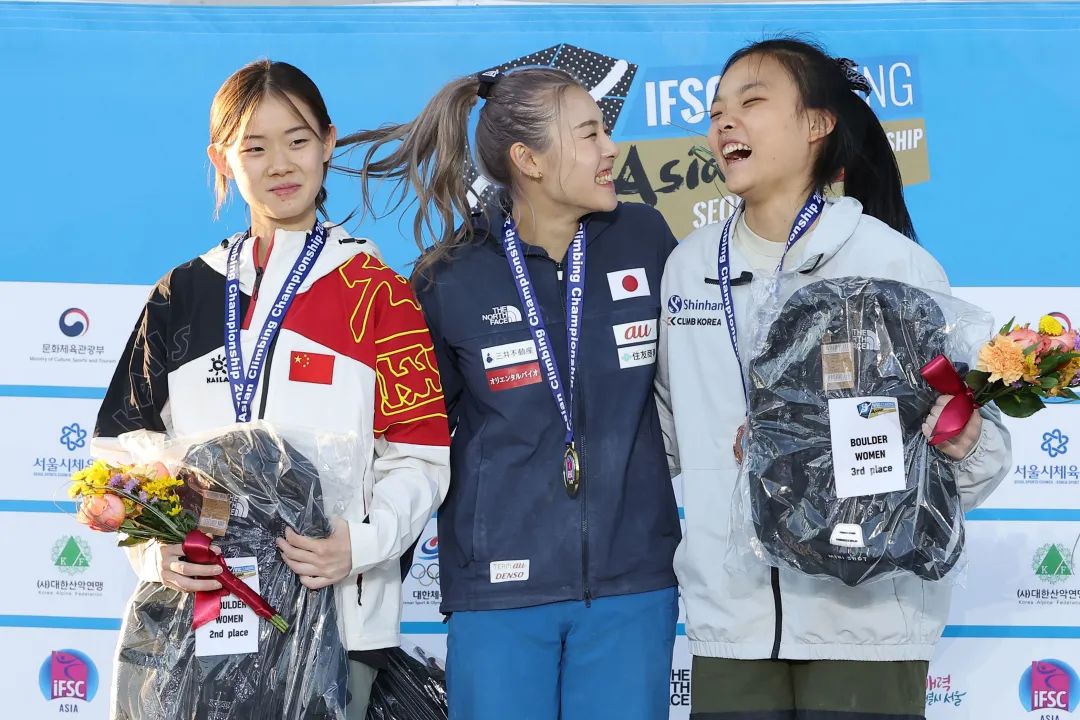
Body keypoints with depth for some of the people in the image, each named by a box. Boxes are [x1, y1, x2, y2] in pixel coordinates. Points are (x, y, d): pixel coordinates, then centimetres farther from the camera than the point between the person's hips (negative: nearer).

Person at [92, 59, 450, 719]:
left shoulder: (378, 293, 3)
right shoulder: (181, 296, 11)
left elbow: (419, 454, -1)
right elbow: (124, 447, 9)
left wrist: (363, 543, -19)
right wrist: (156, 552, -8)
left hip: (340, 614, -2)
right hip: (199, 611, 2)